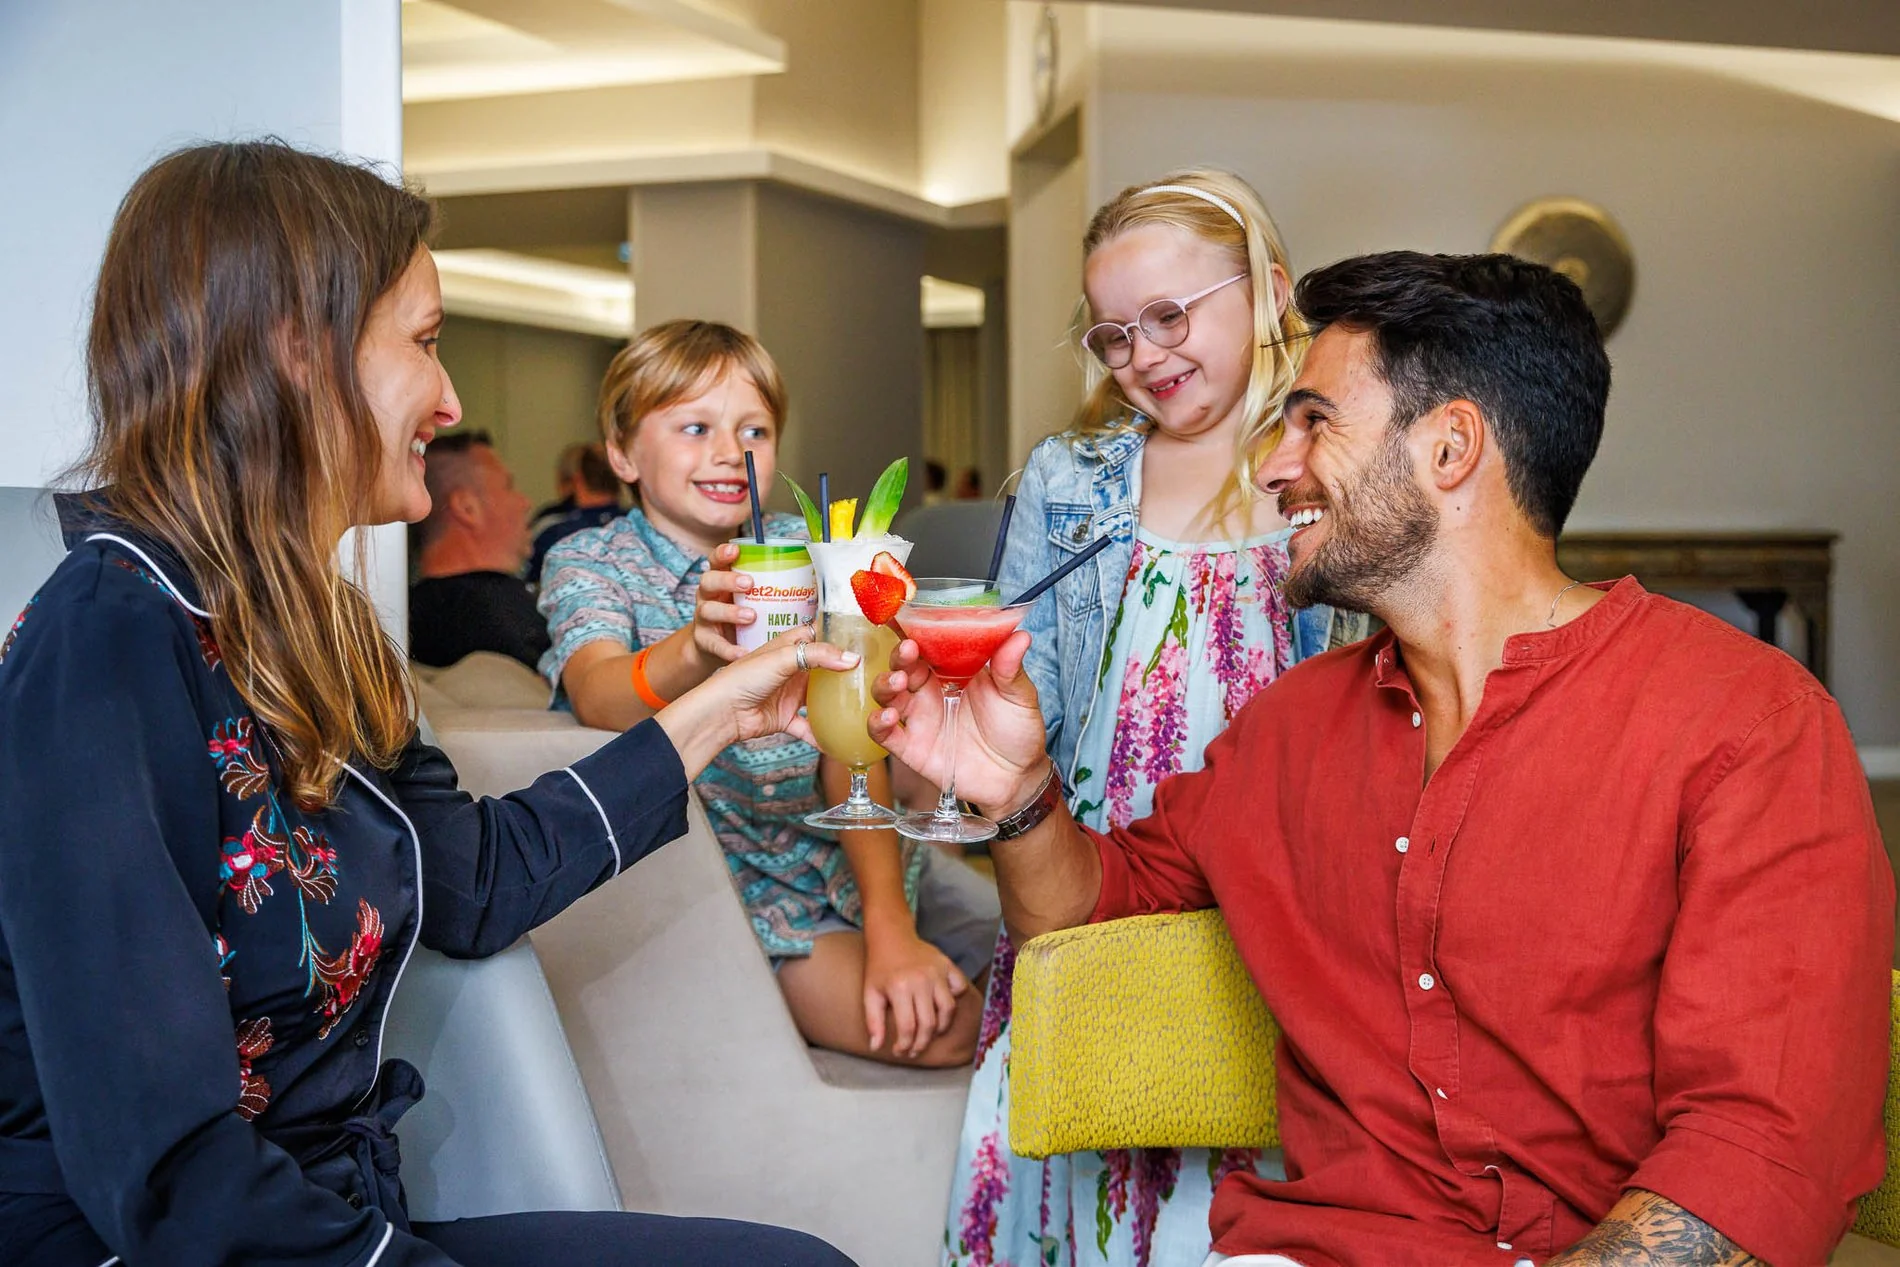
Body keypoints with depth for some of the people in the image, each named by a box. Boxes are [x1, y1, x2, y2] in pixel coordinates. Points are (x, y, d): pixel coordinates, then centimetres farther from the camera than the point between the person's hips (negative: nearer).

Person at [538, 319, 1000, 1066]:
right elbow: (597, 696, -28)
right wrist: (695, 649, -52)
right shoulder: (588, 564, -6)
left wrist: (890, 925, -20)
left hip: (858, 851, 4)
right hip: (729, 881, -4)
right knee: (943, 1028, -21)